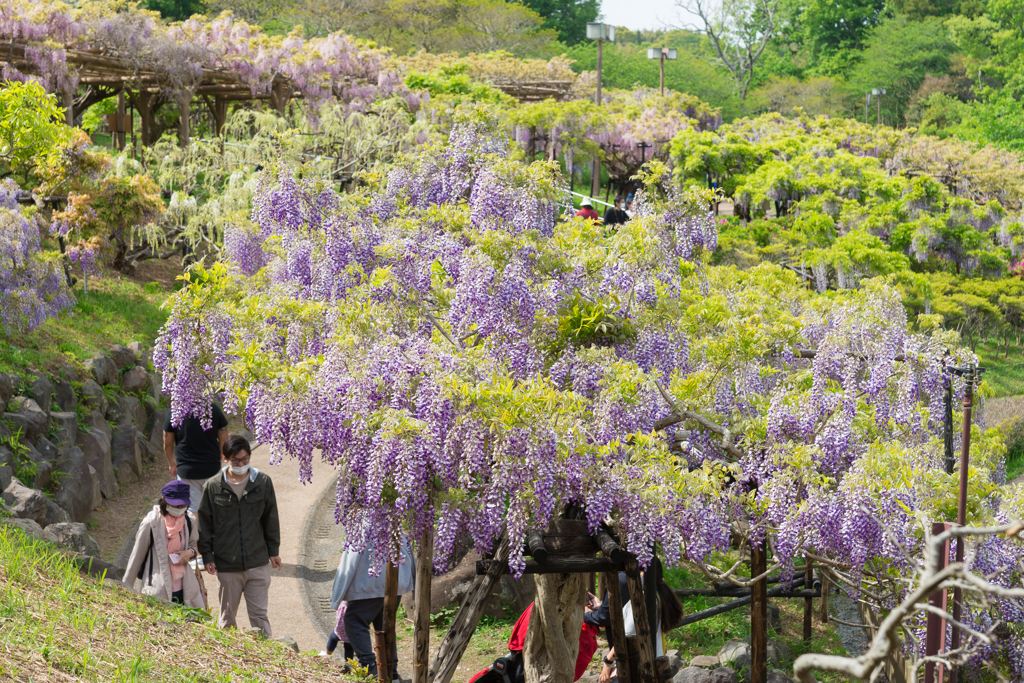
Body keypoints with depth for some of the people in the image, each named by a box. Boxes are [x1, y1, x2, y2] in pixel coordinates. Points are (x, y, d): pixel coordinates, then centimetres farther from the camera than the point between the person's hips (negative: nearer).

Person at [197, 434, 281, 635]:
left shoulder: (263, 482, -1)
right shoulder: (212, 486, -5)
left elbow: (271, 519, 8)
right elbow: (204, 523, 2)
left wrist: (273, 551, 10)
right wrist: (207, 556, 0)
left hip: (258, 562, 0)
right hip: (227, 566, 0)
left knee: (259, 615, 3)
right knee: (227, 616, 12)